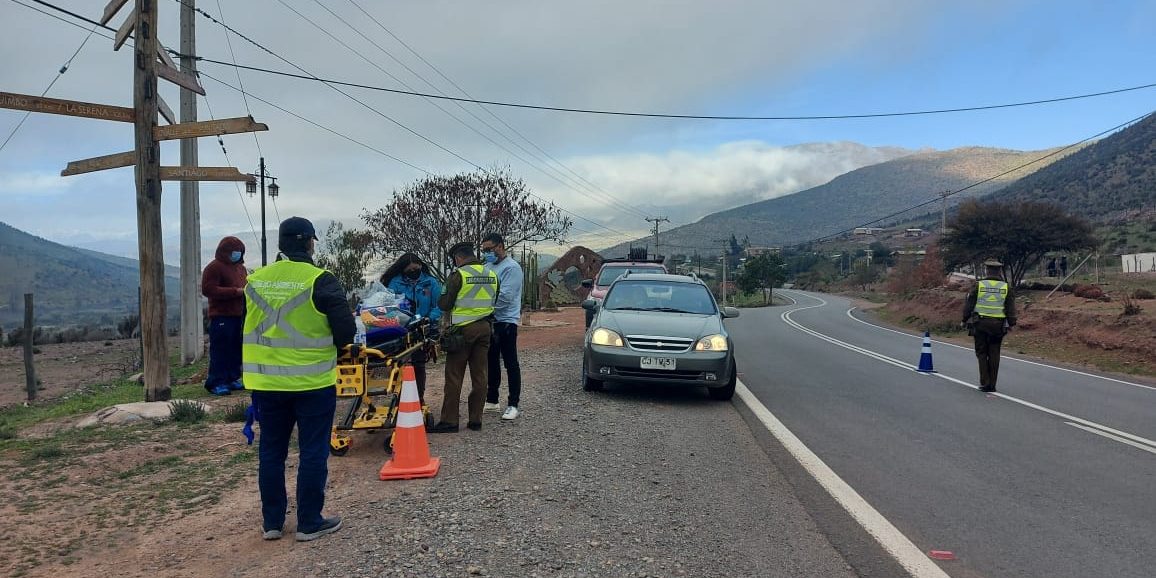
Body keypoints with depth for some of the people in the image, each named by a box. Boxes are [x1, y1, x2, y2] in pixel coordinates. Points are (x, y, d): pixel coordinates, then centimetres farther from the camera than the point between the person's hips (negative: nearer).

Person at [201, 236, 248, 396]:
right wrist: (236, 291, -19)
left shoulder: (240, 267, 19)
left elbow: (245, 285, 32)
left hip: (238, 315, 8)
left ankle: (232, 379, 17)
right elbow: (208, 289, -17)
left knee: (235, 349, 9)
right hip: (221, 317, -8)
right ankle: (216, 383, -4)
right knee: (220, 350, -8)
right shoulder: (214, 267, -7)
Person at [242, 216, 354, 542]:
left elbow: (251, 326, 14)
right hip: (312, 382, -5)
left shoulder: (255, 280, 3)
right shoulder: (320, 281, -13)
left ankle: (272, 522, 23)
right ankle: (309, 523, 12)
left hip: (265, 382, 5)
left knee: (271, 451, 14)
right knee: (313, 452, 6)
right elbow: (346, 331, -13)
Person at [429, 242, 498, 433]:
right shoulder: (492, 275, 7)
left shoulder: (458, 275, -11)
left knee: (454, 376, 1)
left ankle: (449, 420, 3)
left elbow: (444, 304, -8)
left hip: (462, 330, -5)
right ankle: (475, 419, 13)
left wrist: (441, 298, 12)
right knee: (480, 375, 8)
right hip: (484, 329, 5)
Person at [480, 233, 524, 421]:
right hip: (490, 321, 8)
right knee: (491, 363, 15)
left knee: (510, 364, -2)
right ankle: (492, 400, 26)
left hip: (506, 321, -8)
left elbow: (504, 296, -21)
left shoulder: (511, 267, -12)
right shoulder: (488, 266, 14)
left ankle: (513, 405, 1)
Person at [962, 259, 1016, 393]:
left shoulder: (978, 285, -4)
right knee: (994, 355, 8)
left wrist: (965, 320, 7)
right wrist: (1011, 324, 8)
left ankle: (984, 383, 1)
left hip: (980, 323, -2)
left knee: (981, 353, 6)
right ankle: (992, 385, 10)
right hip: (998, 325, 2)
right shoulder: (1006, 287, 2)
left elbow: (969, 305, -2)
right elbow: (1011, 308, 2)